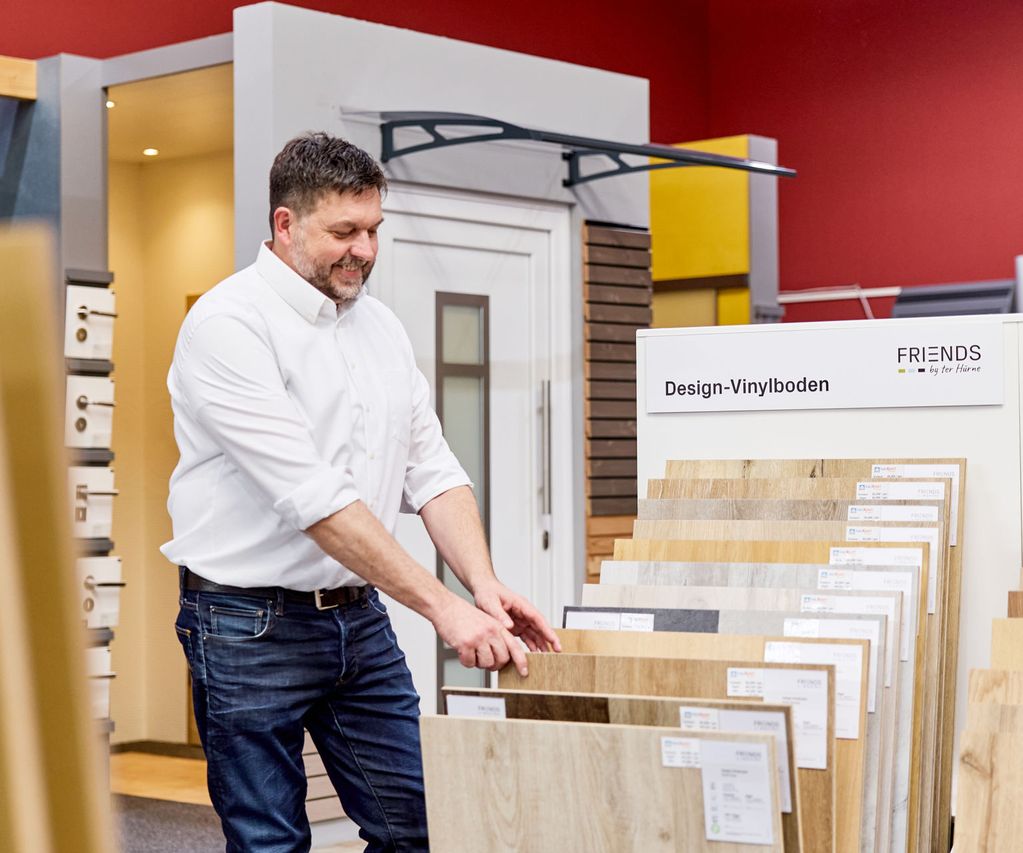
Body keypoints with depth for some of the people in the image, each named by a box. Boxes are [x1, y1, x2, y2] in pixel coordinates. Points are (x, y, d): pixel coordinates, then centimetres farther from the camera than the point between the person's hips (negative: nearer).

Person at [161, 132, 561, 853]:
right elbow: (312, 496, -23)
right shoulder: (229, 324, -15)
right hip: (252, 625, -7)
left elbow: (432, 470, 8)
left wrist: (484, 584, -11)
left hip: (360, 620, 7)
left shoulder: (382, 326, 10)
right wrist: (443, 606, -25)